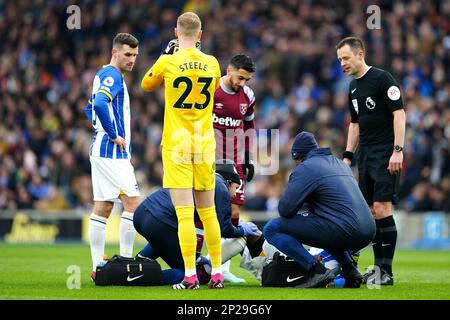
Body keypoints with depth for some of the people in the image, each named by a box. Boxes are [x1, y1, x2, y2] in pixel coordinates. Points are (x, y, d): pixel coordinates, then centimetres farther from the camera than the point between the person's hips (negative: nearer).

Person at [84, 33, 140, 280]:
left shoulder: (103, 75, 19)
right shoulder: (112, 75, -12)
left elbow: (90, 108, 30)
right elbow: (99, 105, -28)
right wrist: (114, 136, -19)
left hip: (101, 151, 10)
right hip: (112, 151, -10)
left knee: (102, 208, 7)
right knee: (132, 203, -9)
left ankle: (97, 267, 7)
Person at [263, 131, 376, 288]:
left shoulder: (305, 167, 1)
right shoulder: (340, 163, 26)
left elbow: (285, 209, -6)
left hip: (343, 232, -8)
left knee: (271, 229, -3)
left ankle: (316, 270, -13)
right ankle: (351, 271, 19)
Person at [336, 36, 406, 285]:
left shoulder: (382, 78, -9)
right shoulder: (353, 87, 16)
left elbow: (399, 113, -14)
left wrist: (398, 150, -20)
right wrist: (347, 155, 18)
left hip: (385, 153, -8)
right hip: (365, 154, 8)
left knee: (382, 208, -13)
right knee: (371, 212, 6)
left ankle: (386, 271, -11)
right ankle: (378, 267, 11)